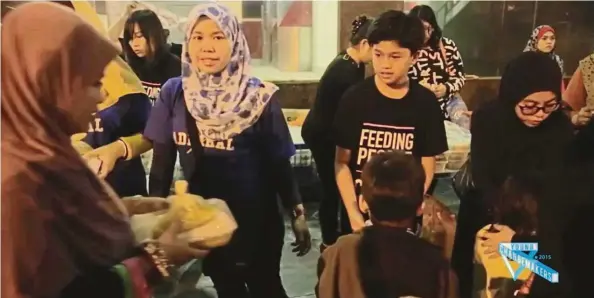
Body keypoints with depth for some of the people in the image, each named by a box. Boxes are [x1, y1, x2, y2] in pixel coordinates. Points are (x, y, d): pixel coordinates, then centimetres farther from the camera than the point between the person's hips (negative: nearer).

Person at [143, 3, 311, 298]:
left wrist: (297, 214, -5)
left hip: (255, 218, -2)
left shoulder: (258, 96, -12)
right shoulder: (173, 93, -5)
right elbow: (162, 160, 0)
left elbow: (278, 162, -6)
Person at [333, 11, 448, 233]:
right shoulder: (354, 98, -8)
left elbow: (427, 167, 0)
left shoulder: (425, 103, -5)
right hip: (360, 209, 0)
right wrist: (353, 213, -14)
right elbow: (342, 162, -5)